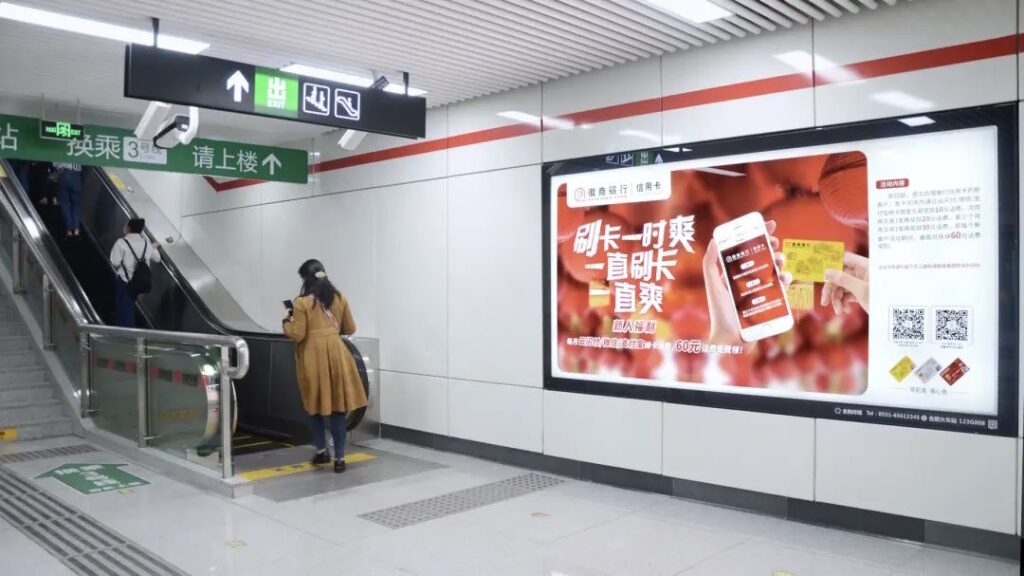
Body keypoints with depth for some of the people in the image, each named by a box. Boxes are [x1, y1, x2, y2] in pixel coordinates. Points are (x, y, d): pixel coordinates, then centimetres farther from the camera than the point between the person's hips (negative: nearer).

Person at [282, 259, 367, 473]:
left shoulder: (302, 302, -8)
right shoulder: (339, 298, 4)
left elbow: (297, 335, -9)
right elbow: (350, 329, 11)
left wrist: (286, 321, 8)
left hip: (313, 357, -2)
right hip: (336, 354, 3)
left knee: (315, 405, 16)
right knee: (338, 406, 5)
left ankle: (321, 451, 23)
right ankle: (339, 458, 7)